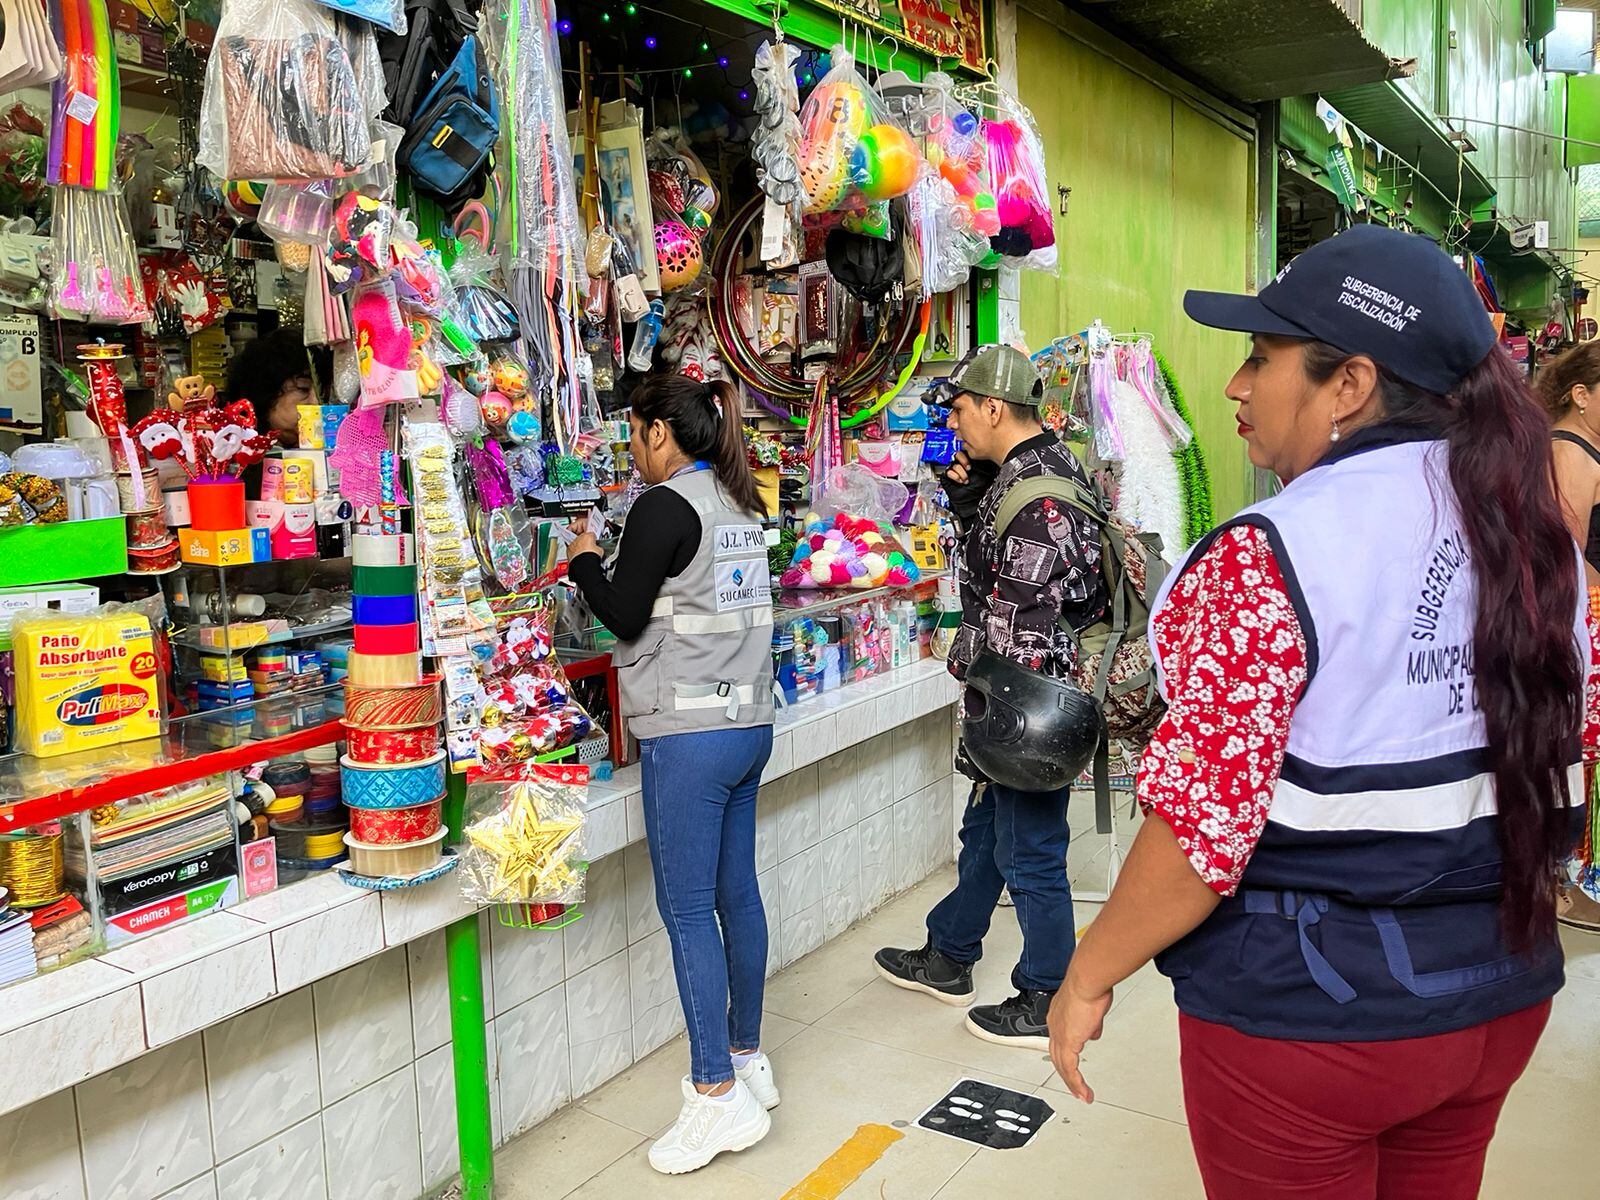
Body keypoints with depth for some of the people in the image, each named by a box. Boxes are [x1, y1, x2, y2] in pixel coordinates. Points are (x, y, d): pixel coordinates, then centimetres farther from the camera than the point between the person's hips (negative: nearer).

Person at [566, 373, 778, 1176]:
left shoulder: (666, 505, -12)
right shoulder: (740, 503, 14)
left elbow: (623, 615, -10)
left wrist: (585, 562, 7)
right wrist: (613, 567, 19)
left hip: (690, 733, -9)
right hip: (748, 720, 9)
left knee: (687, 910, -3)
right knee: (736, 894, 15)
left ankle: (719, 1096, 3)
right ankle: (747, 1059, 26)